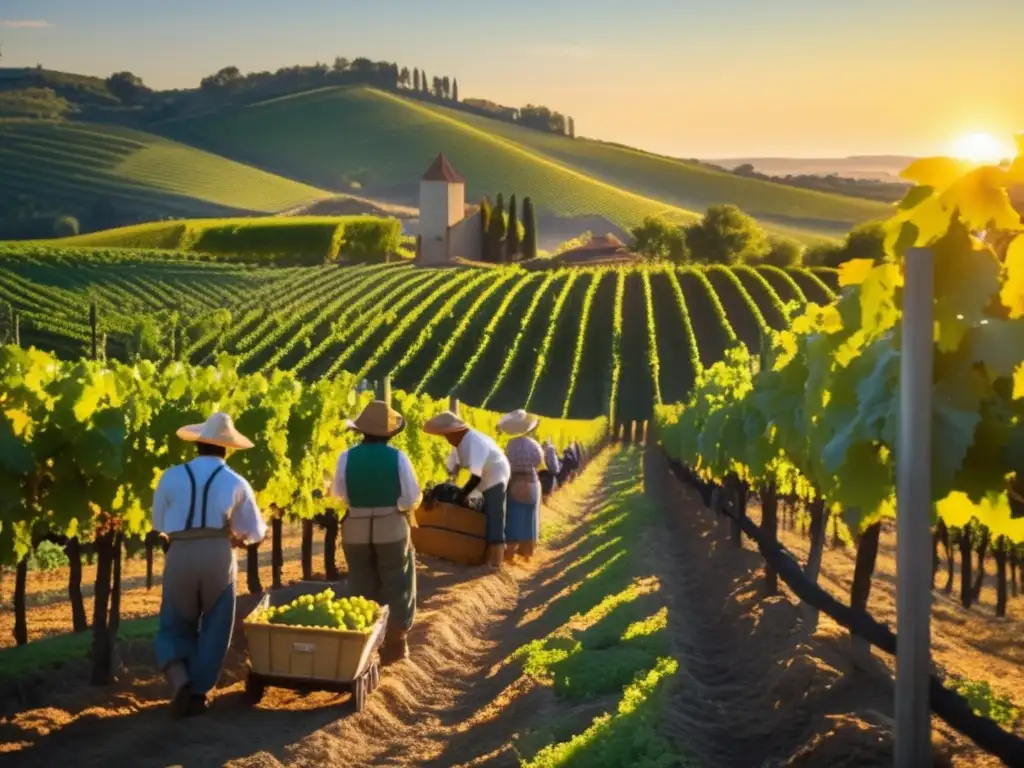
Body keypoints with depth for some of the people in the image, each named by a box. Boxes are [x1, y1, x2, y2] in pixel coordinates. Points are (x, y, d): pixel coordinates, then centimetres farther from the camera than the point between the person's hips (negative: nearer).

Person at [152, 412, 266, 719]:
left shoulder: (172, 477, 4)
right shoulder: (236, 483, 5)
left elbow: (158, 523, 11)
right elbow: (256, 533, 11)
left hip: (180, 556, 1)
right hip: (218, 557, 0)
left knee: (174, 627, 14)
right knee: (214, 628, 14)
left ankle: (180, 681, -9)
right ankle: (197, 692, 13)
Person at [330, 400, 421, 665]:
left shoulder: (346, 457, -10)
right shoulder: (398, 458, -13)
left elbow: (337, 495, 0)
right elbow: (413, 501, -11)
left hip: (355, 531, 1)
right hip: (392, 531, -1)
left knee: (363, 589, 17)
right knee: (396, 588, 15)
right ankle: (395, 644, 21)